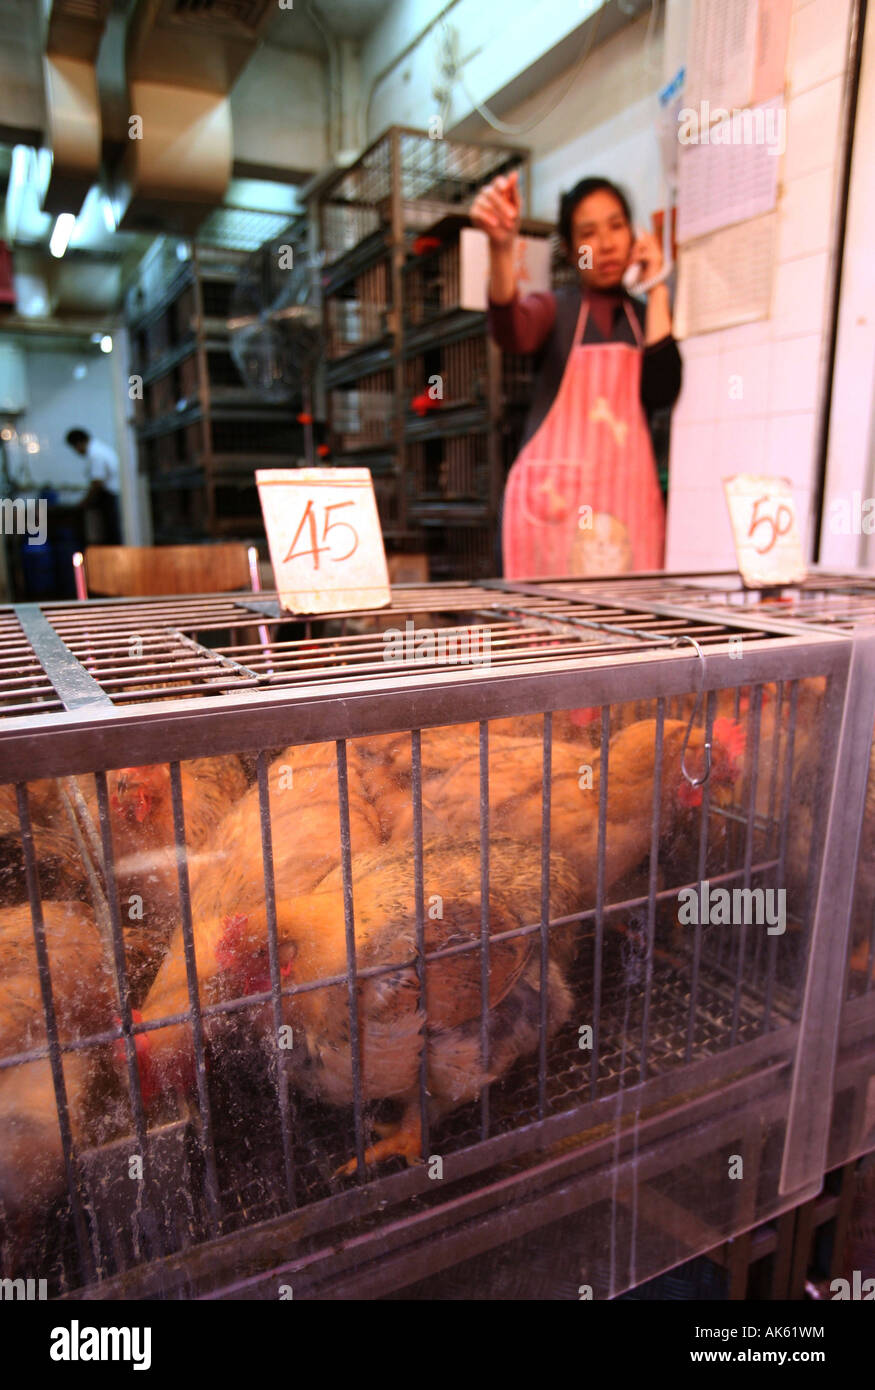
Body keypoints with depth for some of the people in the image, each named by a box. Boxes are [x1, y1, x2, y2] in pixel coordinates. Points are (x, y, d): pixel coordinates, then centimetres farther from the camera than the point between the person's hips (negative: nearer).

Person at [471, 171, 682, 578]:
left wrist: (656, 290, 6)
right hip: (555, 498, -3)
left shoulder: (648, 315, 18)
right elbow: (510, 330, -14)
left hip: (629, 502, 3)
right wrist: (501, 245, -32)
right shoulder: (556, 309, 11)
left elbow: (661, 392, -2)